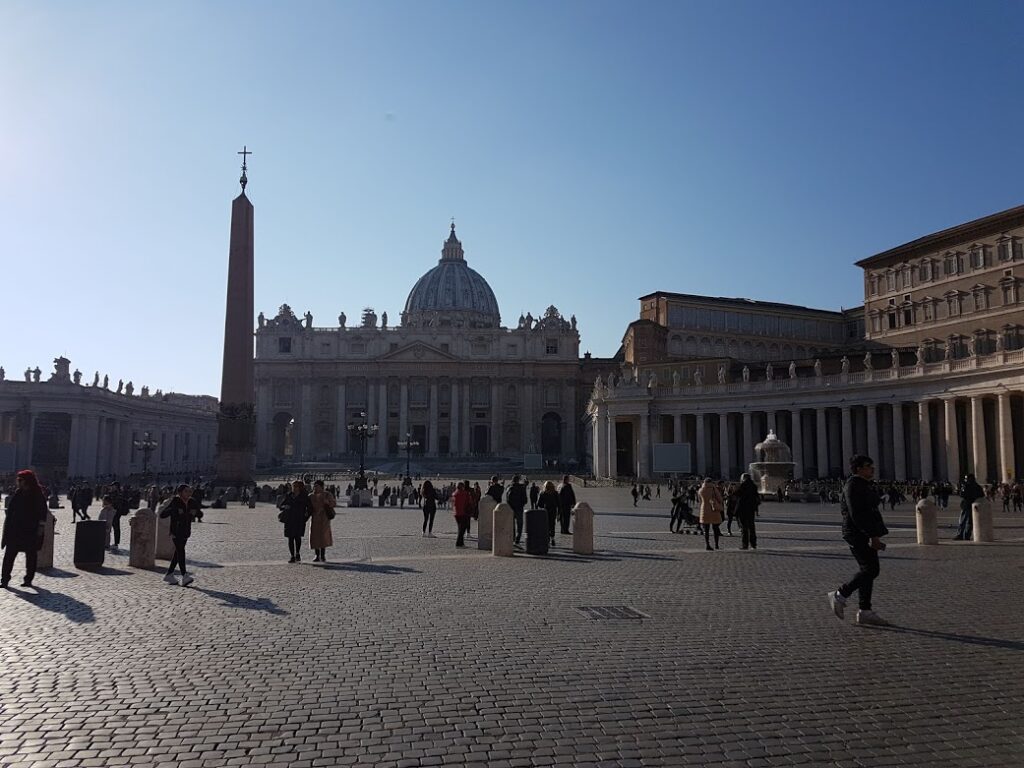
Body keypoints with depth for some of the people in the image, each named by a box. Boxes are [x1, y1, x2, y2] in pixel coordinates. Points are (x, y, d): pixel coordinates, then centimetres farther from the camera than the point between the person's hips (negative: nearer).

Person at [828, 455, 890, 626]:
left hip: (867, 535, 10)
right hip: (857, 535, -10)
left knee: (868, 570, 8)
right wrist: (873, 536, -23)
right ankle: (840, 595, -1)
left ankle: (865, 612, 11)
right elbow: (856, 515, -21)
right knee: (871, 570, -13)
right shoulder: (853, 486, -14)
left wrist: (876, 535, 17)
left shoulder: (867, 485, 19)